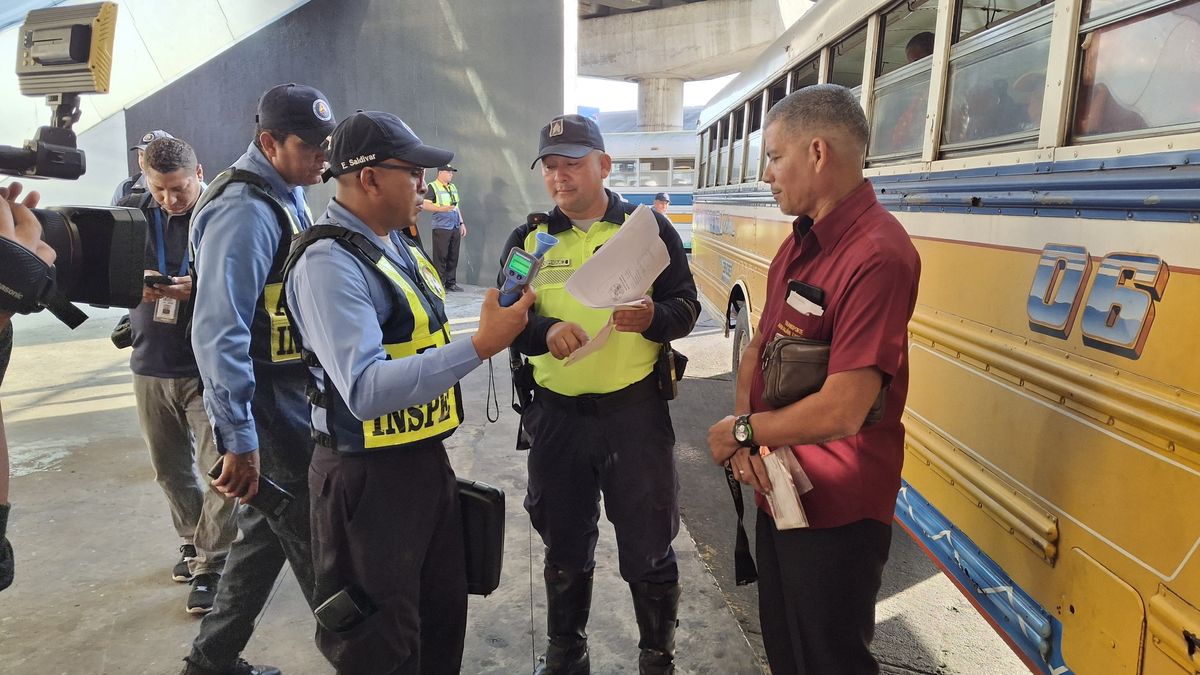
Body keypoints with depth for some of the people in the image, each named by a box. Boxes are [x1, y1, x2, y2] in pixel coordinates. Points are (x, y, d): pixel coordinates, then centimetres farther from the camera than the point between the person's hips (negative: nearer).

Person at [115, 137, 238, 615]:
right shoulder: (131, 212, 4)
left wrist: (201, 288, -25)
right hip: (151, 364, 5)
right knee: (170, 469, 17)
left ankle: (211, 562, 11)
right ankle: (194, 541, 38)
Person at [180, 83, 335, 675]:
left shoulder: (286, 198, 10)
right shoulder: (245, 211, -20)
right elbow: (219, 332, -27)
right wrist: (238, 439, -26)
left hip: (288, 399, 10)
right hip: (266, 412, -10)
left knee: (265, 536, 21)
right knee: (318, 556, 4)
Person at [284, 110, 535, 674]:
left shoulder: (395, 242, 8)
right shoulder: (330, 262, -22)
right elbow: (366, 391, -32)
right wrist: (481, 346, -34)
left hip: (426, 459, 9)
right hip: (370, 476, -9)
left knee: (443, 613, 23)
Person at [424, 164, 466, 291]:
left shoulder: (453, 187, 20)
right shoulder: (433, 187, -3)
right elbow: (425, 205, -13)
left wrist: (462, 223, 21)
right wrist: (441, 209, -26)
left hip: (455, 227, 7)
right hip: (441, 227, -7)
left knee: (453, 257, 8)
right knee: (440, 257, -5)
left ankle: (451, 283, 17)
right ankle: (439, 284, 0)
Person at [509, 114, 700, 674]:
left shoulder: (649, 227, 0)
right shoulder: (528, 239, 5)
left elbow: (686, 306, -1)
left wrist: (652, 318, -23)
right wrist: (544, 330, -24)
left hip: (636, 412, -2)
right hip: (556, 416, 2)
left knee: (648, 550, 9)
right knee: (564, 550, 18)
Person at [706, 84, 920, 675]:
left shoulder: (877, 255, -25)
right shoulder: (799, 242, 6)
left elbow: (842, 410, -29)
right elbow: (759, 345, 9)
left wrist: (739, 432, -14)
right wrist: (747, 430, -9)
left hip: (836, 514, -8)